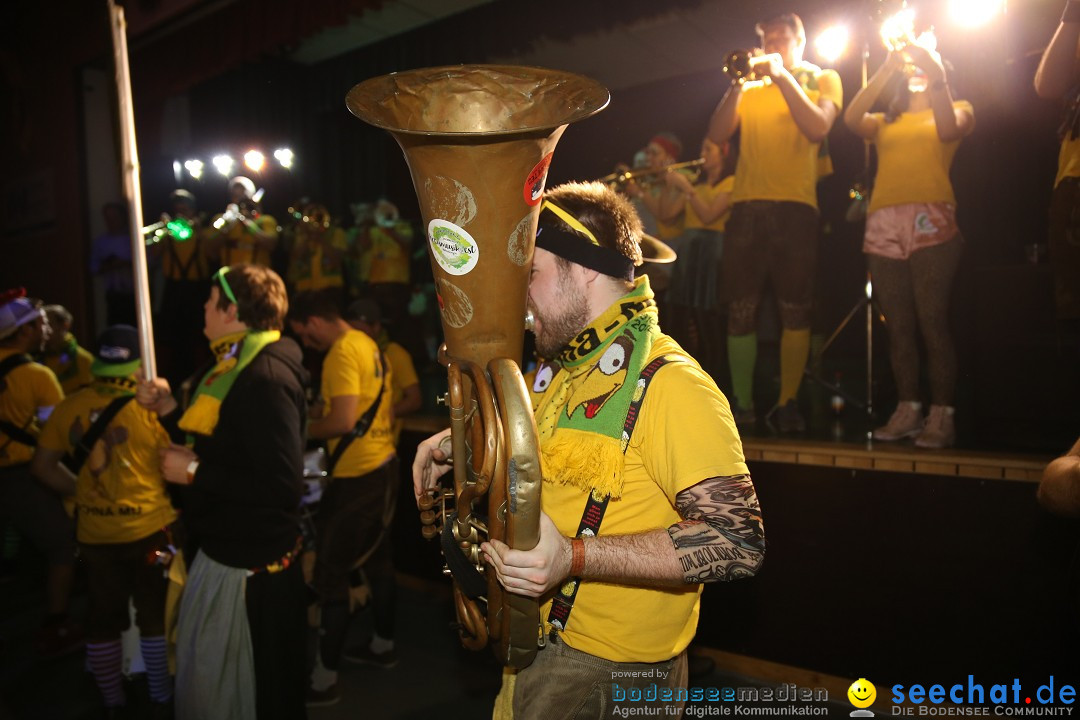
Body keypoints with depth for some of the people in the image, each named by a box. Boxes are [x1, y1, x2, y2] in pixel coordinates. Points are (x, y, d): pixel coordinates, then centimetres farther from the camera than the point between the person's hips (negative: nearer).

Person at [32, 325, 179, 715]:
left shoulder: (69, 407, -4)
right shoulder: (148, 406, -16)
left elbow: (43, 466, 5)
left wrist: (81, 491, 12)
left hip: (94, 532, 3)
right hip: (148, 528, -3)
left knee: (103, 619, 18)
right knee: (154, 615, 13)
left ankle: (113, 702, 32)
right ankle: (162, 699, 25)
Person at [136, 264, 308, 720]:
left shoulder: (266, 377, -25)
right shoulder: (237, 366, 11)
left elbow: (282, 484, -31)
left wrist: (194, 472, -23)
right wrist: (167, 409, 5)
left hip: (248, 560, -11)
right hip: (224, 545, 11)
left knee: (224, 680, 7)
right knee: (204, 669, 26)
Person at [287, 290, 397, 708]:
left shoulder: (342, 352, -18)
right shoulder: (368, 344, 10)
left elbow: (343, 421, -25)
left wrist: (303, 430, -9)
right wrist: (320, 413, 16)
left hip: (357, 476, -10)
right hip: (383, 466, 10)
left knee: (331, 574, -1)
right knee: (376, 559, 21)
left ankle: (325, 679, 8)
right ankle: (383, 645, 37)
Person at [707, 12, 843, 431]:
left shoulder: (823, 79, 14)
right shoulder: (751, 87, 21)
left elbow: (818, 128, -5)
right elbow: (717, 135, 6)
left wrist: (782, 76, -6)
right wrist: (737, 85, -4)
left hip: (794, 205, -2)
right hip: (746, 206, 2)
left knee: (795, 312, -4)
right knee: (740, 311, -2)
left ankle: (788, 403, 5)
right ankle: (742, 404, 5)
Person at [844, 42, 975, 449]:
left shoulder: (957, 109, 18)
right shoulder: (886, 122, 25)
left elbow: (948, 129, -6)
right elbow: (851, 120, 3)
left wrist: (936, 74, -4)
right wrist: (886, 70, 2)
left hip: (930, 221, -3)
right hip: (883, 226, 4)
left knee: (932, 322, -11)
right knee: (897, 326, 1)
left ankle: (942, 416, -8)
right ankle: (907, 411, 6)